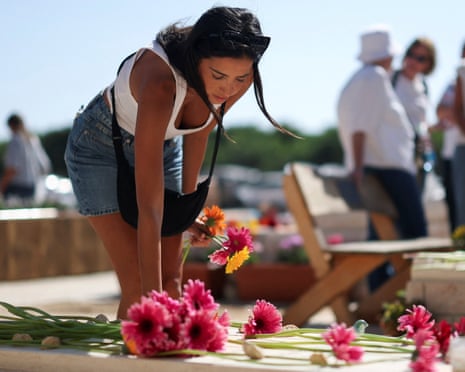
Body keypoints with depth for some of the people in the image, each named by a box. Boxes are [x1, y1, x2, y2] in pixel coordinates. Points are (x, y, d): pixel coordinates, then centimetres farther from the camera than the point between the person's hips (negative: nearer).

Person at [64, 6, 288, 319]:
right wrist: (152, 298, -47)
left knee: (172, 281, 1)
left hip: (164, 146, 5)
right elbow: (150, 207, -45)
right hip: (100, 148, -5)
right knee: (138, 285, -12)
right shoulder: (160, 82, -43)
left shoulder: (238, 80, -25)